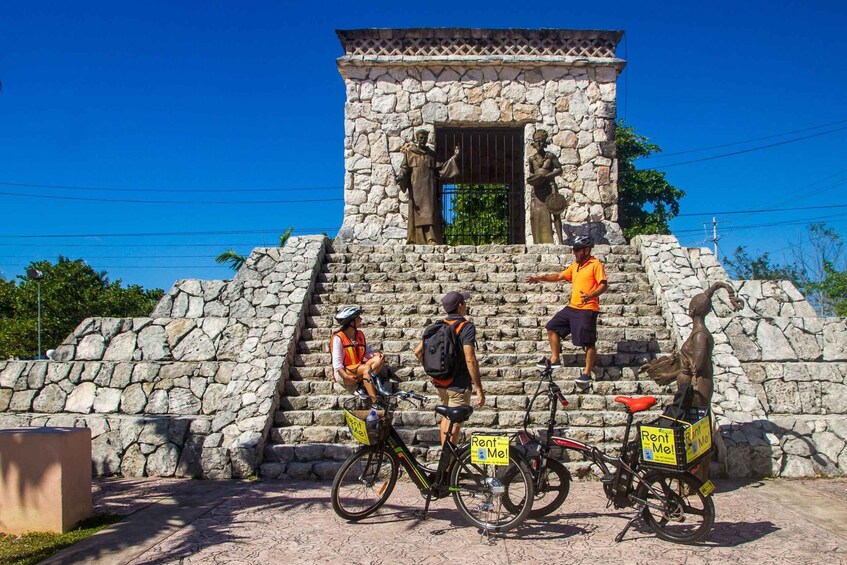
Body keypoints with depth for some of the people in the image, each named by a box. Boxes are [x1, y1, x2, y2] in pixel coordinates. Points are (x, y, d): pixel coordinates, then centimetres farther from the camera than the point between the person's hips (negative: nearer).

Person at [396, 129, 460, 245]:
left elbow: (439, 168, 14)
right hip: (416, 188, -2)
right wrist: (401, 178, -18)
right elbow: (404, 168, 3)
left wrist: (453, 157, 10)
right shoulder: (409, 152, 10)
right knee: (417, 214, -7)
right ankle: (416, 241, -8)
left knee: (430, 213, -10)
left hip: (429, 188, 2)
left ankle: (432, 241, -18)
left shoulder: (431, 154, 18)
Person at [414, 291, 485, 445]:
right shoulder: (467, 327, -15)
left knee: (446, 418, 23)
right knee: (454, 424, 0)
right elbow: (470, 359, -24)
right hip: (459, 385, -7)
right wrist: (479, 389, -20)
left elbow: (418, 351, 5)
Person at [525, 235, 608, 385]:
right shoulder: (575, 265, 17)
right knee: (552, 327, 14)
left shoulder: (596, 265, -8)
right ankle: (555, 359, 22)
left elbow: (603, 285, -15)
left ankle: (587, 374, 2)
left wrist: (591, 295, -32)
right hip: (572, 307, 9)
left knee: (588, 342, -6)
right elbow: (560, 276, 22)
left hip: (587, 309, -9)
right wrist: (540, 278, 13)